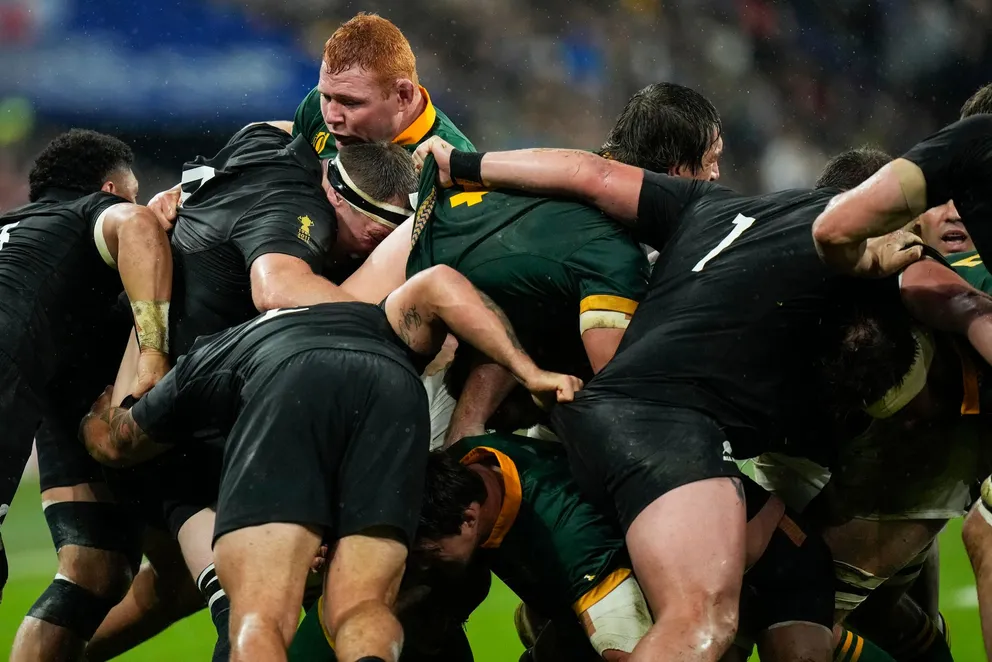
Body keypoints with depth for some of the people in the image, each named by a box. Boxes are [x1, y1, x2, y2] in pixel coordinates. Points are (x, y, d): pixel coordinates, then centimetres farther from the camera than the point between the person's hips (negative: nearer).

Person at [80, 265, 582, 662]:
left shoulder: (209, 357, 43)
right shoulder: (376, 325, 45)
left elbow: (108, 440, 58)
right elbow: (437, 286, 22)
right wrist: (529, 373, 18)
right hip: (394, 386, 2)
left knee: (258, 621, -8)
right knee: (359, 609, 7)